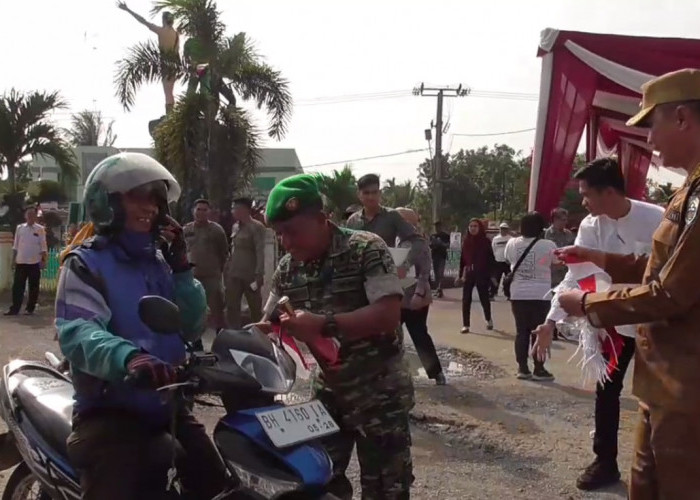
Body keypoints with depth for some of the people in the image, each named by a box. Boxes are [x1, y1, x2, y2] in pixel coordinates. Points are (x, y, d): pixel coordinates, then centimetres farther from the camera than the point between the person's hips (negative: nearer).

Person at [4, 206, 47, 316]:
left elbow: (43, 247, -1)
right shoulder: (19, 228, 5)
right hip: (21, 261, 2)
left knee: (33, 287, 4)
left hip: (34, 262, -2)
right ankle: (15, 308, 6)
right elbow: (15, 246, 9)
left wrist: (44, 260, -7)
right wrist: (13, 259, 6)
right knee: (17, 286, 2)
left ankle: (30, 308, 14)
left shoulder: (40, 229, -1)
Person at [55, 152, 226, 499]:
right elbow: (77, 332, -26)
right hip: (110, 409, -6)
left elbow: (192, 327, 7)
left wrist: (181, 267, -6)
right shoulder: (86, 263, -8)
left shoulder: (160, 261, 13)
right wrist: (128, 356, -47)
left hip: (167, 404, 6)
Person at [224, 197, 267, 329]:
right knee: (231, 307, 6)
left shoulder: (256, 227, -8)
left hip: (250, 275, -7)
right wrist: (227, 269, 13)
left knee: (255, 308, 4)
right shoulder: (235, 227, 13)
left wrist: (259, 274, -21)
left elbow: (260, 252, -15)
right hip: (234, 275, 7)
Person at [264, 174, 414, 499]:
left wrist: (324, 324, -34)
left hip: (378, 391, -5)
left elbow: (389, 313, -27)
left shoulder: (366, 249, -16)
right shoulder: (287, 270, 2)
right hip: (326, 391, 6)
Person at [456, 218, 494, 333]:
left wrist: (491, 275, -9)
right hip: (468, 274, 3)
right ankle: (465, 325, 2)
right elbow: (462, 259, 10)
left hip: (482, 274, -3)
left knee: (484, 298, 9)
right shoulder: (466, 241, 6)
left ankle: (489, 320, 33)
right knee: (466, 299, -2)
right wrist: (460, 275, 9)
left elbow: (491, 259, -4)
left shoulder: (485, 242, -4)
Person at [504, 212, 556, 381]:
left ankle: (522, 368, 13)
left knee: (521, 331, 9)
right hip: (540, 295, -3)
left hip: (518, 294, 4)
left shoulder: (512, 243, -1)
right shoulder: (548, 246, -12)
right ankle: (539, 369, 7)